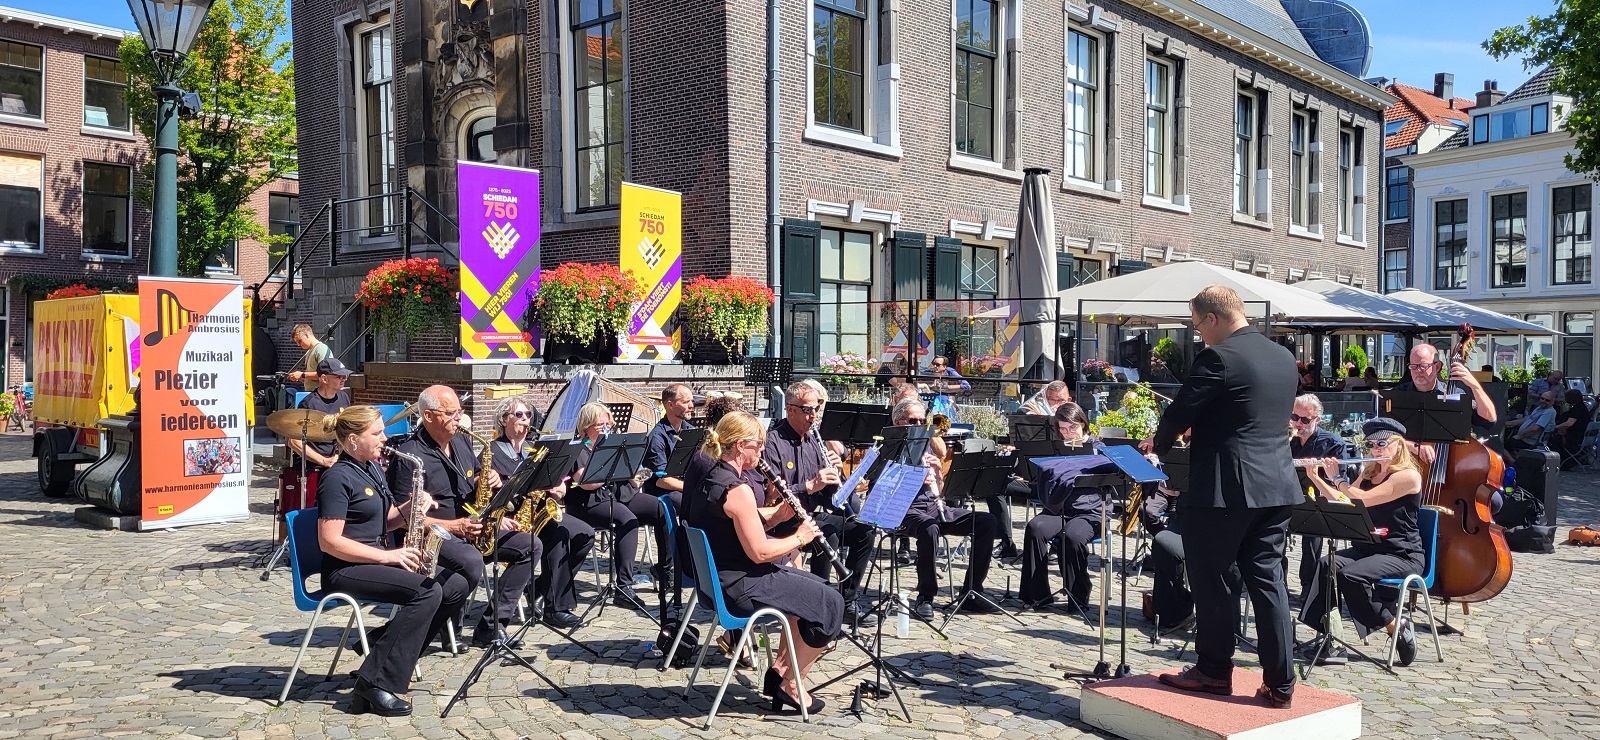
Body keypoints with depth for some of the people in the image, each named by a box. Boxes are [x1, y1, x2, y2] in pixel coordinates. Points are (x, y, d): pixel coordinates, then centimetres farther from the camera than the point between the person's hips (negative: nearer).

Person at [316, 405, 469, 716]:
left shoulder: (373, 469, 13)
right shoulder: (338, 478, -14)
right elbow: (329, 542, -20)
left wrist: (410, 508, -3)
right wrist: (386, 556, -23)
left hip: (379, 558, 9)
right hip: (347, 568, -9)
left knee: (457, 586, -4)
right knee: (428, 591, -28)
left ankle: (388, 650, 5)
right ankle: (375, 683, -23)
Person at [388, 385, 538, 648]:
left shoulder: (463, 442, 11)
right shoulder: (408, 456, -14)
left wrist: (488, 480, -1)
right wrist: (455, 526, -23)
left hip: (472, 527, 8)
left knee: (531, 546, -7)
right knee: (471, 562, -37)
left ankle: (490, 627, -9)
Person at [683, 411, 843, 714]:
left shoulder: (708, 478, 6)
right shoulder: (737, 489, -25)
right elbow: (759, 552, -25)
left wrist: (778, 514, 1)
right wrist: (799, 538, -10)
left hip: (719, 576, 10)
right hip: (740, 586, -10)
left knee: (813, 588, 24)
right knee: (829, 603, -2)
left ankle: (779, 668, 25)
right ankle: (791, 685, 9)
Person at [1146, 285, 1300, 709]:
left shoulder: (1219, 358, -14)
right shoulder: (1284, 358, 12)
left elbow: (1180, 412, -12)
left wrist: (1158, 445, 8)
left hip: (1225, 487, -8)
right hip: (1275, 486, 8)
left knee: (1211, 580, 6)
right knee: (1267, 579, 10)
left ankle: (1213, 671, 17)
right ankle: (1279, 683, 12)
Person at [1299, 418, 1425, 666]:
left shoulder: (1409, 475, -12)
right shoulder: (1370, 471, 13)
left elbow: (1364, 499, -22)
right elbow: (1342, 502, 15)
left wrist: (1336, 478, -10)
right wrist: (1316, 476, 5)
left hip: (1402, 555, -7)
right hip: (1368, 548, 7)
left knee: (1350, 575, -32)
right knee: (1324, 564, -21)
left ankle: (1397, 626, -11)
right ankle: (1325, 633, -22)